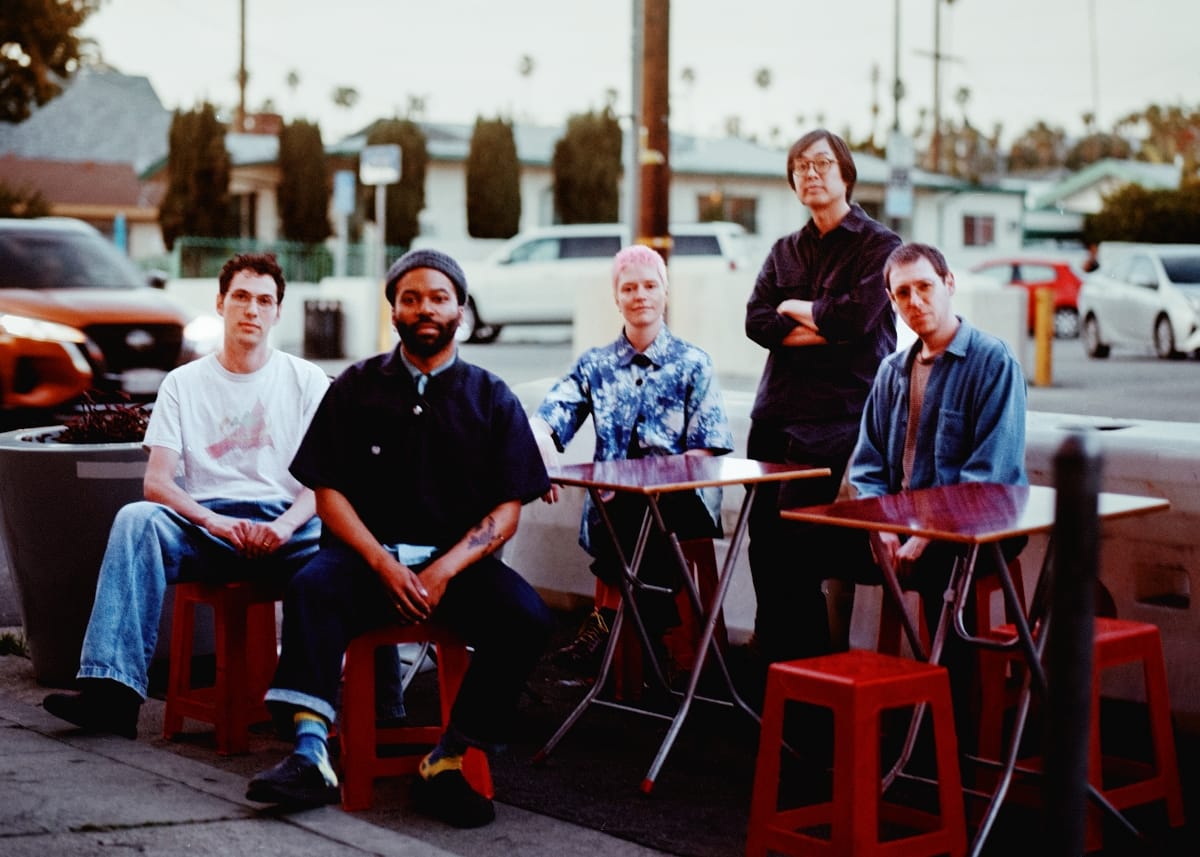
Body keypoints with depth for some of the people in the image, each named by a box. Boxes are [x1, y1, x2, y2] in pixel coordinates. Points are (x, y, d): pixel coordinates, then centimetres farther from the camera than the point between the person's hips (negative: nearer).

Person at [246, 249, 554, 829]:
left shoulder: (493, 400, 9)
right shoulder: (355, 388, 10)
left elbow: (506, 511, 3)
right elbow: (328, 492, 3)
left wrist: (443, 571, -14)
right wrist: (384, 565, -13)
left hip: (458, 559, 1)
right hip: (367, 553, 0)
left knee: (527, 621, -27)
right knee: (311, 586, -32)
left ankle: (451, 762, -20)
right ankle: (310, 756, -38)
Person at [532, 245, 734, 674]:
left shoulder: (693, 364, 9)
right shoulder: (595, 365, 16)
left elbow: (706, 450, -1)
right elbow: (545, 419, 3)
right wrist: (542, 444, -23)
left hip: (680, 502, -2)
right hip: (611, 505, 2)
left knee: (629, 510, -34)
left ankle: (605, 618, -21)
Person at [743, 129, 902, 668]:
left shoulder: (879, 246, 2)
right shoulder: (784, 252, 18)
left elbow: (856, 317, -13)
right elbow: (756, 321, 3)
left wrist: (795, 309, 2)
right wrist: (825, 330, -9)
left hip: (836, 416, -6)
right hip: (776, 414, 6)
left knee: (795, 547, -13)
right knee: (764, 541, 2)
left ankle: (803, 665, 0)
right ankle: (771, 669, 11)